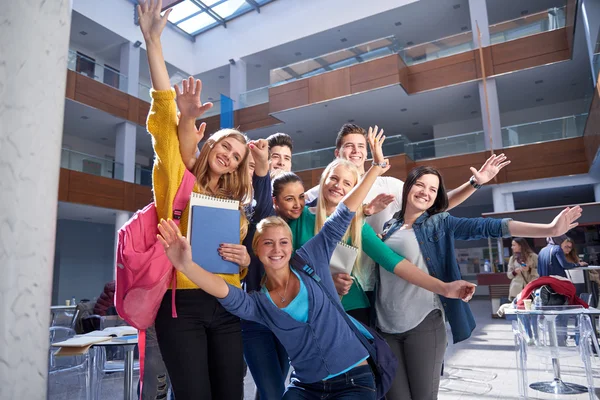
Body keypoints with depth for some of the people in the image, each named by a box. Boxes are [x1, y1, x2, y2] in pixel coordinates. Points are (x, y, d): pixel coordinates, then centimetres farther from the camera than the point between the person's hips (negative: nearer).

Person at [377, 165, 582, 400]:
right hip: (385, 327, 2)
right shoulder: (389, 226, 11)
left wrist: (549, 229, -13)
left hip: (423, 323, -2)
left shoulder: (440, 223, 5)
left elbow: (487, 227, -5)